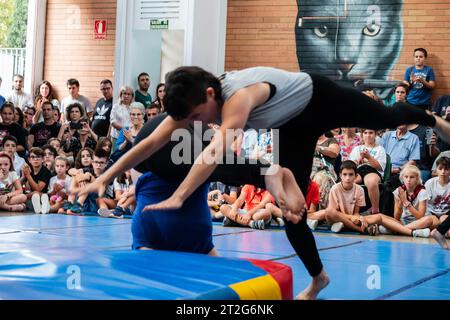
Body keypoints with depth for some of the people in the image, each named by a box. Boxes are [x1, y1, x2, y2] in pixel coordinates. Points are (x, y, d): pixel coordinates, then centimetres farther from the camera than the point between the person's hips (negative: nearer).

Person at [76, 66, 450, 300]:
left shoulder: (240, 95, -45)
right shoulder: (194, 100, -22)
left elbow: (217, 151, -58)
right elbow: (151, 143, -24)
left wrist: (179, 197, -65)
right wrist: (105, 177, -30)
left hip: (320, 99, -6)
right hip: (293, 126, 7)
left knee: (388, 118, 22)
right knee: (291, 207, 3)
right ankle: (317, 278, 21)